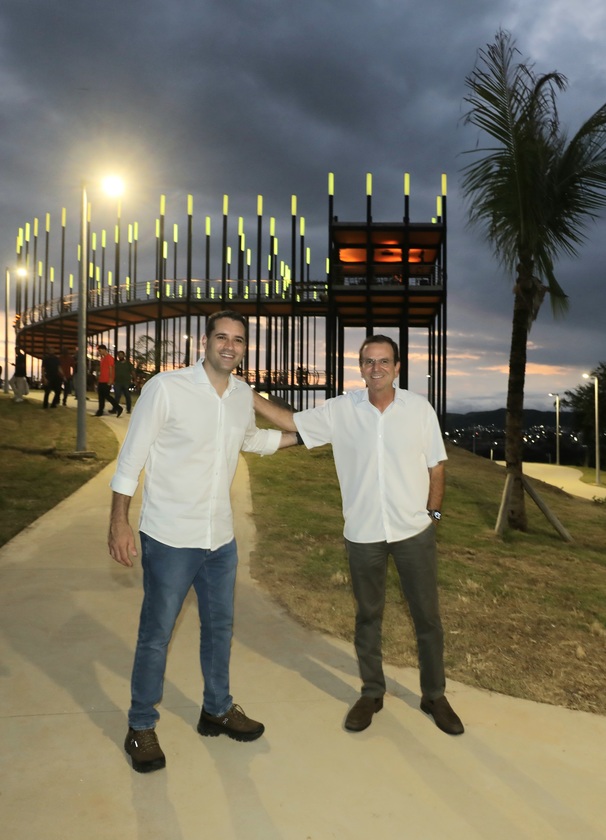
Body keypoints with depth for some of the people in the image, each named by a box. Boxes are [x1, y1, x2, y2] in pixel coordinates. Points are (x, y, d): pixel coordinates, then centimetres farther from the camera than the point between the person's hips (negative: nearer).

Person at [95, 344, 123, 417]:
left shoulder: (109, 358, -11)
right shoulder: (102, 358, 17)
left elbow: (111, 369, -16)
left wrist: (110, 380, -21)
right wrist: (99, 380, 20)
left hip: (107, 381, -9)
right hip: (101, 381, 9)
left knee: (106, 395, -10)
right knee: (101, 396, 9)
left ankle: (118, 408, -5)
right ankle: (100, 411, 14)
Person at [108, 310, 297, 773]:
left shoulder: (244, 395, 2)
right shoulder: (165, 387, -16)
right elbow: (131, 456, -11)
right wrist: (119, 521, -11)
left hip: (221, 538, 6)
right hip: (169, 539, -6)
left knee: (220, 627, 20)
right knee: (156, 635, 9)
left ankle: (217, 709, 42)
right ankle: (141, 727, 32)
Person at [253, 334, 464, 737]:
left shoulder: (419, 408, -6)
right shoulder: (340, 410, -5)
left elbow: (435, 466, 1)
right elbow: (291, 421, 2)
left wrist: (433, 513, 2)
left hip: (415, 530, 0)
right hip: (363, 533, 1)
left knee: (428, 616, 12)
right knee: (368, 616, 15)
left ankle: (435, 695, 32)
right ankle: (372, 693, 35)